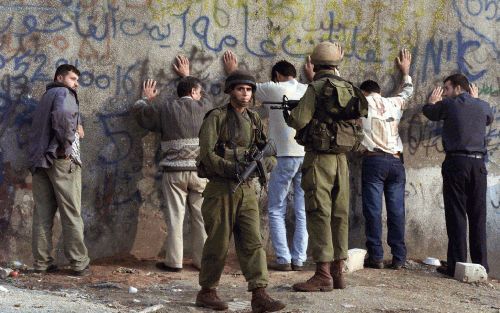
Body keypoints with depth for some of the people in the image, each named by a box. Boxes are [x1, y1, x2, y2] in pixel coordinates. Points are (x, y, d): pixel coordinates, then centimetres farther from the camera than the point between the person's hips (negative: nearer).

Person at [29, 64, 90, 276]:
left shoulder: (45, 97, 25)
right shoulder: (63, 93, -1)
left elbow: (40, 127, 20)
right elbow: (62, 115, -23)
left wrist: (74, 129, 11)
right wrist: (67, 141, -12)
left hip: (38, 159, 7)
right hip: (61, 159, -7)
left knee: (42, 214, 5)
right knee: (71, 214, -4)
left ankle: (42, 262, 3)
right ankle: (79, 264, -3)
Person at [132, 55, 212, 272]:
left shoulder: (165, 110, 3)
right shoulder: (204, 107, 5)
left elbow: (139, 111, 17)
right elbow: (203, 96, 30)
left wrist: (146, 98, 39)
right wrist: (187, 75, 45)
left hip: (174, 171, 0)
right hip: (200, 171, 1)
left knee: (175, 217, 2)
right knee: (201, 217, 7)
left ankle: (173, 261, 3)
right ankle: (202, 260, 10)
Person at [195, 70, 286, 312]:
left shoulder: (254, 121, 12)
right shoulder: (216, 118, -4)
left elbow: (270, 155, 10)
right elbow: (207, 154, -13)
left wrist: (264, 162, -13)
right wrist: (233, 168, -24)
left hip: (247, 189, 5)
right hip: (220, 189, -5)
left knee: (253, 242, -3)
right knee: (218, 243, 1)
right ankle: (207, 293, 15)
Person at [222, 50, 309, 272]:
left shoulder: (274, 89, 0)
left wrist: (232, 70, 33)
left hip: (287, 156, -4)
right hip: (309, 155, 4)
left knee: (276, 210, 5)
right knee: (303, 212, 8)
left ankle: (283, 259, -1)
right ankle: (299, 260, 7)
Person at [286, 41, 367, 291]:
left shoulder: (316, 88, -10)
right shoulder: (349, 89, 9)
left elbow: (299, 121, -15)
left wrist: (288, 114, 9)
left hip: (319, 158, -7)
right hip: (341, 158, 7)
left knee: (319, 214, -6)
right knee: (339, 215, 10)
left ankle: (323, 274, -9)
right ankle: (338, 271, 15)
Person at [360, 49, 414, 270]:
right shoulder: (394, 104, 15)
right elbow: (408, 92, 36)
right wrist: (405, 71, 53)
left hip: (374, 160, -3)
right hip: (396, 161, 3)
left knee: (373, 210, -3)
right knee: (396, 211, 1)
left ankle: (376, 256, -7)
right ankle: (398, 258, 0)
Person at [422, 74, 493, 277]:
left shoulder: (449, 105, 0)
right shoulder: (483, 106, 10)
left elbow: (428, 112, 20)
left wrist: (432, 100, 40)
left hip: (456, 163, -3)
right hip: (478, 163, 3)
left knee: (456, 215, -3)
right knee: (478, 216, 7)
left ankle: (457, 265, -6)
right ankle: (481, 265, 6)